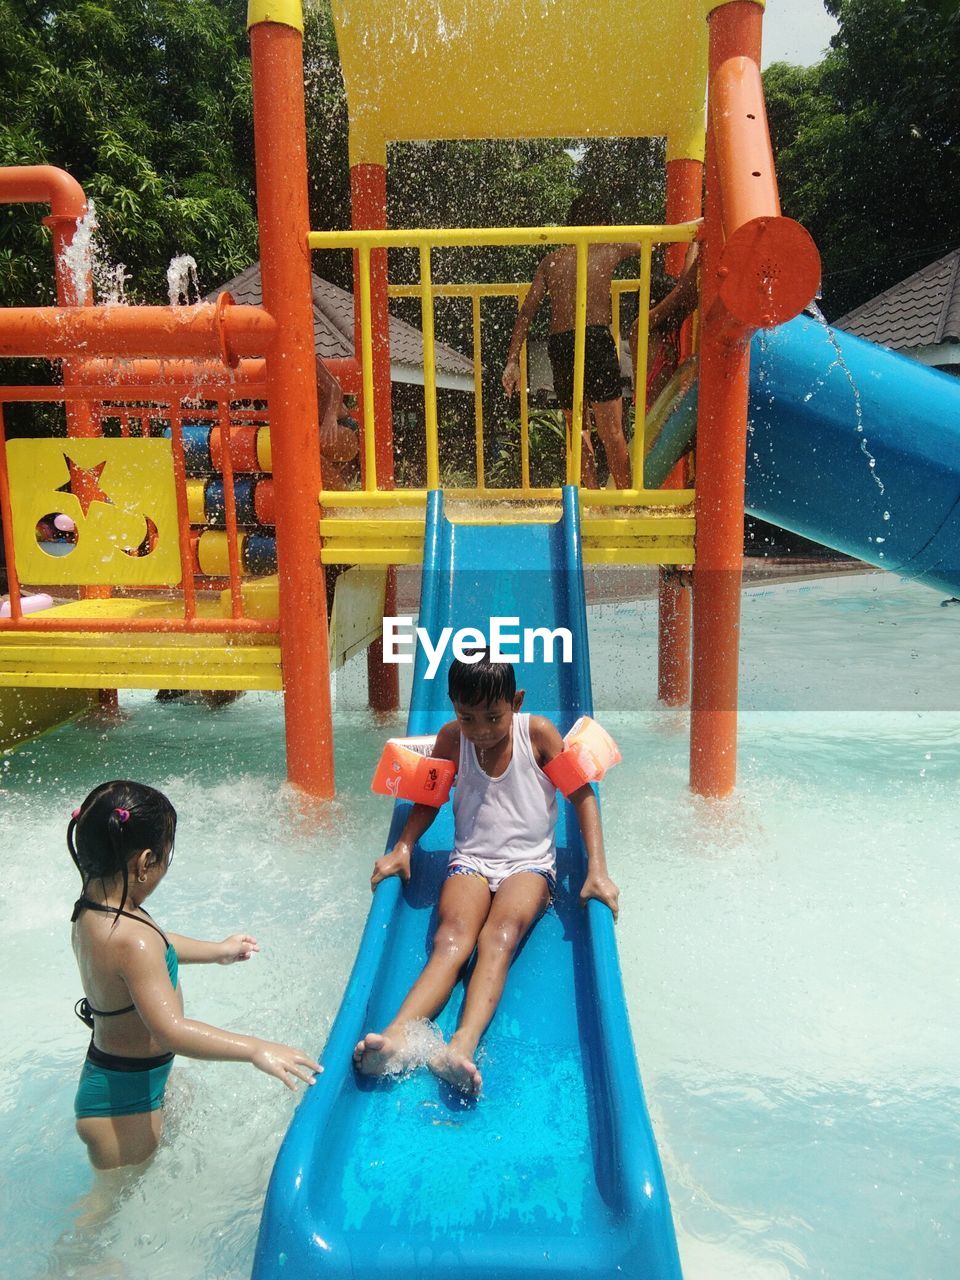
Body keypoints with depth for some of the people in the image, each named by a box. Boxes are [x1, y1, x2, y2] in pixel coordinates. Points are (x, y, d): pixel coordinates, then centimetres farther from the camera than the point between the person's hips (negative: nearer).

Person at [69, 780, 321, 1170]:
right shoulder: (131, 940, -37)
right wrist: (256, 1049, -38)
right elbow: (171, 1030, -39)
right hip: (122, 1102, -9)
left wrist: (217, 950, 22)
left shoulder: (92, 908, -6)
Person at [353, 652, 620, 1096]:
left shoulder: (537, 732, -4)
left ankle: (464, 1043, -52)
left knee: (499, 937, -31)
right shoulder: (451, 738, 2)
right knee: (451, 939, -28)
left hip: (529, 862, -1)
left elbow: (581, 794, -3)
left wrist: (597, 870, -13)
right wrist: (402, 848, -3)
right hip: (470, 860, 2)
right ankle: (398, 1034, -50)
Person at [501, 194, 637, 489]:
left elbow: (526, 312, 9)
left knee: (576, 426, 12)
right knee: (612, 430, -2)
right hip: (595, 338, -3)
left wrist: (512, 360, 9)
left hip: (558, 345, 3)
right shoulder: (610, 249, 11)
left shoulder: (551, 260, 17)